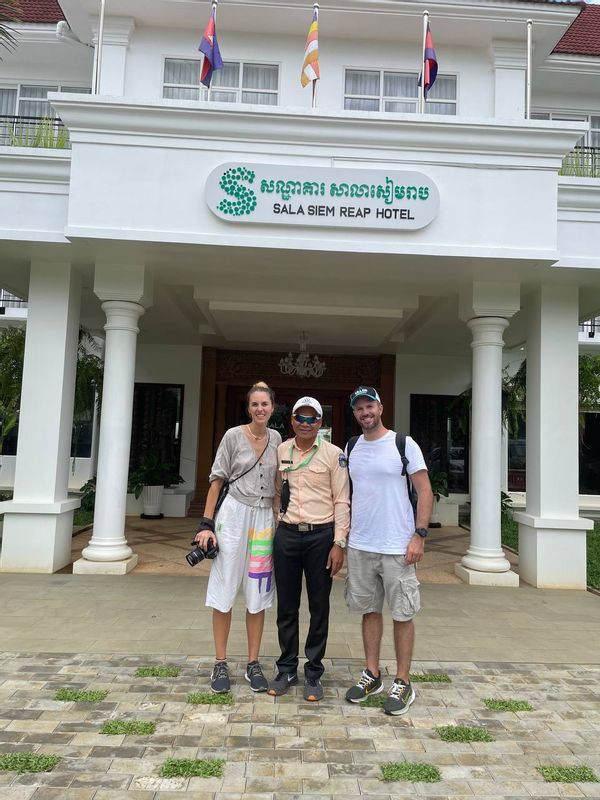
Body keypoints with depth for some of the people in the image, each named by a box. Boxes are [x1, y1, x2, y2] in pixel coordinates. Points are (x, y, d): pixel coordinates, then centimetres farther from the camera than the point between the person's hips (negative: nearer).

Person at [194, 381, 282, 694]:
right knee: (224, 591, 3)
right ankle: (220, 664, 17)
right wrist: (206, 524, -8)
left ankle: (253, 664, 21)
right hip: (234, 514, -3)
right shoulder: (233, 436, -5)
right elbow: (217, 479, -3)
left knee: (258, 596, 8)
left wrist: (277, 522, 10)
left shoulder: (277, 439, 6)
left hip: (265, 518, 3)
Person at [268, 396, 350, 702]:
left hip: (321, 536, -2)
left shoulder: (333, 454, -3)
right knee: (286, 606, 11)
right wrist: (272, 533, 11)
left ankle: (313, 672, 24)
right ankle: (286, 669, 28)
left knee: (319, 607, 8)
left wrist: (339, 544, -8)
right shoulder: (280, 451, 7)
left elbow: (342, 501, -3)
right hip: (286, 535, 3)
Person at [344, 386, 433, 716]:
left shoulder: (404, 444, -6)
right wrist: (343, 536, 9)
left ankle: (402, 682, 19)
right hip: (359, 546, 5)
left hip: (397, 546, -4)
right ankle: (372, 674, 28)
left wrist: (419, 535, -14)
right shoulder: (351, 449, 8)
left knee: (402, 614, 5)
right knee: (369, 610, 14)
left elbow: (425, 491, -6)